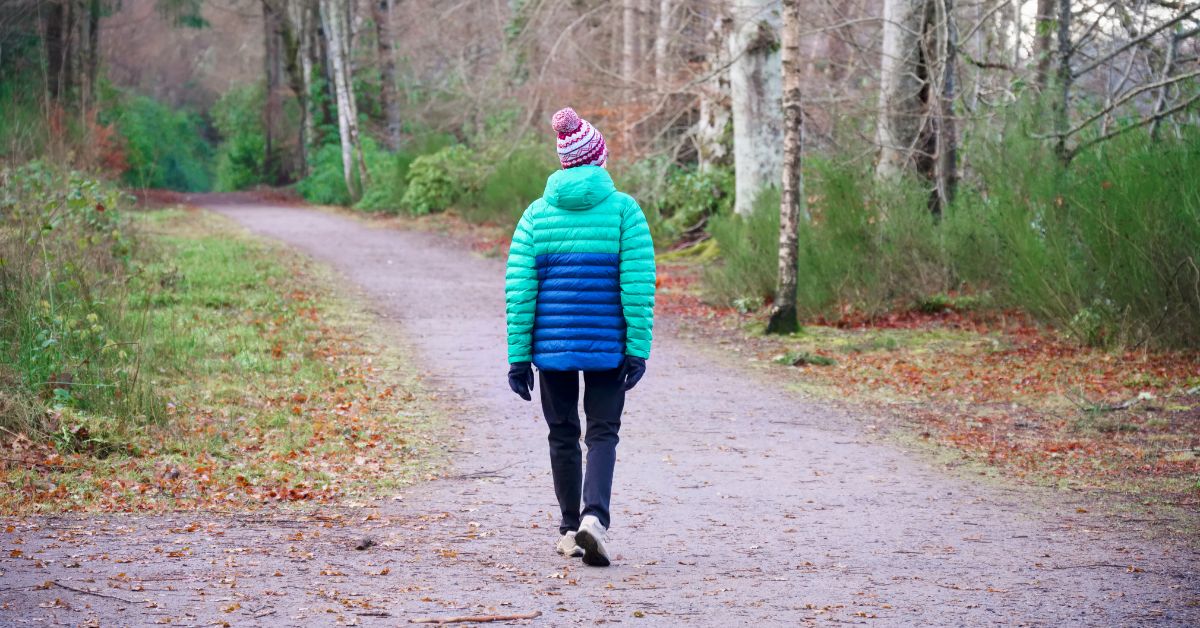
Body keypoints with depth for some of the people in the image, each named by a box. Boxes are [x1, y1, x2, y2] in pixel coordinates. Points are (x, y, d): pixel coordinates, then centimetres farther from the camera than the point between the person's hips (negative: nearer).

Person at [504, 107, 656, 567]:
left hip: (552, 344, 2)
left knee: (563, 435, 14)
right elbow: (638, 285, -8)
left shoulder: (537, 214, 2)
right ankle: (594, 516, -18)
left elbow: (519, 290, -1)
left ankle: (570, 530, 20)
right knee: (603, 433, 4)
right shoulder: (623, 209, -4)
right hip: (608, 345, -2)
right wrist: (638, 350, -5)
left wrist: (518, 356, 3)